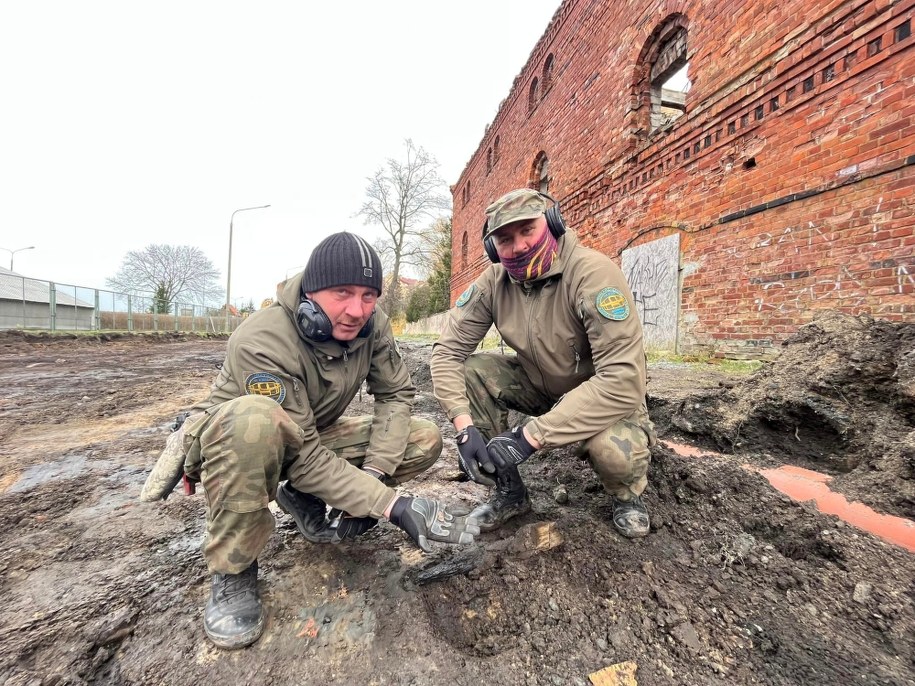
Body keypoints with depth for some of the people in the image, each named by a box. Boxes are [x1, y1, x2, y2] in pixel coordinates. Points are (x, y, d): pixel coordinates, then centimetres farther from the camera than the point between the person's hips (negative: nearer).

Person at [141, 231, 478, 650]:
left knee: (425, 441, -10)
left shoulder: (371, 324, -15)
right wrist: (392, 506, -33)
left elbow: (395, 393, -8)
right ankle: (232, 569, -15)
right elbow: (302, 456, -31)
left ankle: (303, 500, 5)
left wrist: (373, 476, -21)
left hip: (314, 435, 5)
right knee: (254, 417, -42)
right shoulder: (261, 342, -31)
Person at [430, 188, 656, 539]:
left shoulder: (593, 272, -28)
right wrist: (465, 428, -27)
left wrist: (531, 435, -36)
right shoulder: (493, 282, -13)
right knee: (467, 372, -18)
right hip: (539, 385, 4)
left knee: (614, 450, -36)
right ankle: (510, 492, 0)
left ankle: (627, 496, 6)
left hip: (606, 398, -3)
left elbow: (622, 379, -35)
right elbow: (448, 350, -14)